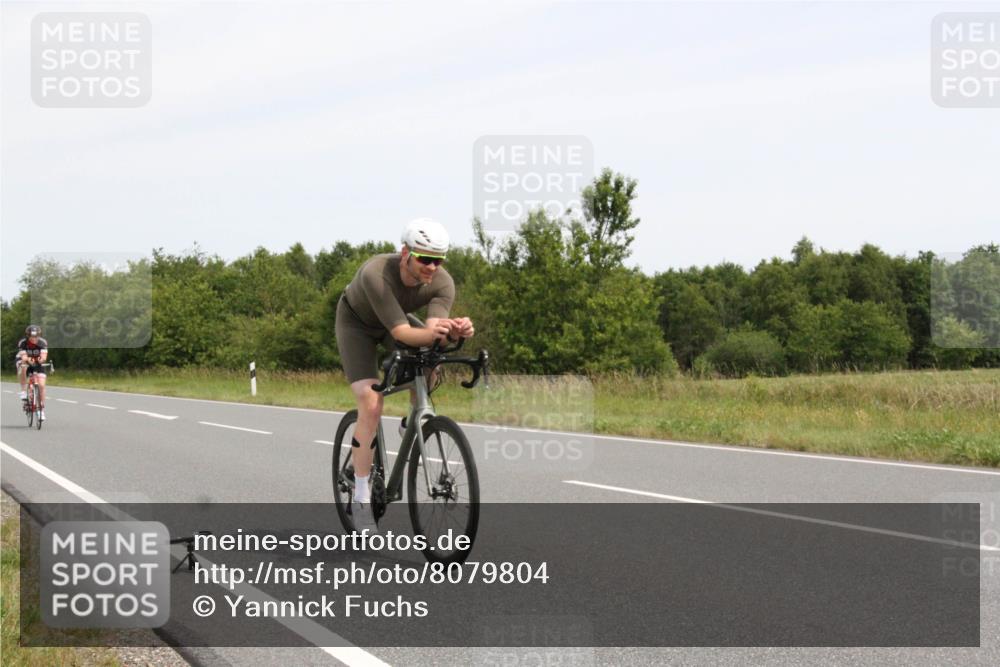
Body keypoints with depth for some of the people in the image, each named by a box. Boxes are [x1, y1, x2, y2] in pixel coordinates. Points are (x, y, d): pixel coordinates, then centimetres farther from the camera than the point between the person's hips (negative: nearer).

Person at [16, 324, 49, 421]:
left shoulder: (42, 343, -25)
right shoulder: (22, 343, -28)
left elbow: (44, 356, -37)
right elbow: (24, 358, -38)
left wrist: (41, 359, -60)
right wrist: (28, 360, -61)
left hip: (38, 363, 1)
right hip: (24, 361, -1)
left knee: (41, 385, -13)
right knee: (23, 367, -38)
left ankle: (41, 409, -1)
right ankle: (24, 390, -23)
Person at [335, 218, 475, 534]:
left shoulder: (442, 283, -28)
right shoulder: (376, 274, -41)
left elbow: (433, 328, -41)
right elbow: (401, 332, -44)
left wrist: (456, 330, -63)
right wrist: (429, 334, -64)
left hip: (397, 322, 4)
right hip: (356, 322, -4)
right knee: (371, 405, -19)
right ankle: (361, 500, -11)